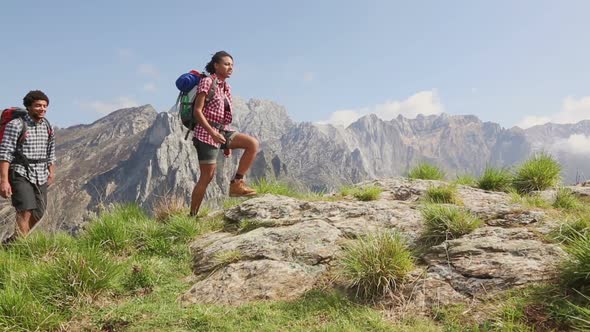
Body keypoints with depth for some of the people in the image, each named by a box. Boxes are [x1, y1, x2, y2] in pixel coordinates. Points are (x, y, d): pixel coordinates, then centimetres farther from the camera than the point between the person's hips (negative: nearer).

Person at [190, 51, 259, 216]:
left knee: (253, 143, -10)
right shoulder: (207, 81, -6)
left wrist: (227, 144, 16)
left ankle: (237, 183, -7)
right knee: (207, 176, -6)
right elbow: (197, 111, -13)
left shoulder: (226, 87, 16)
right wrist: (212, 132, -23)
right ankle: (192, 215, 5)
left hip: (222, 131, 7)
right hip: (207, 132, -7)